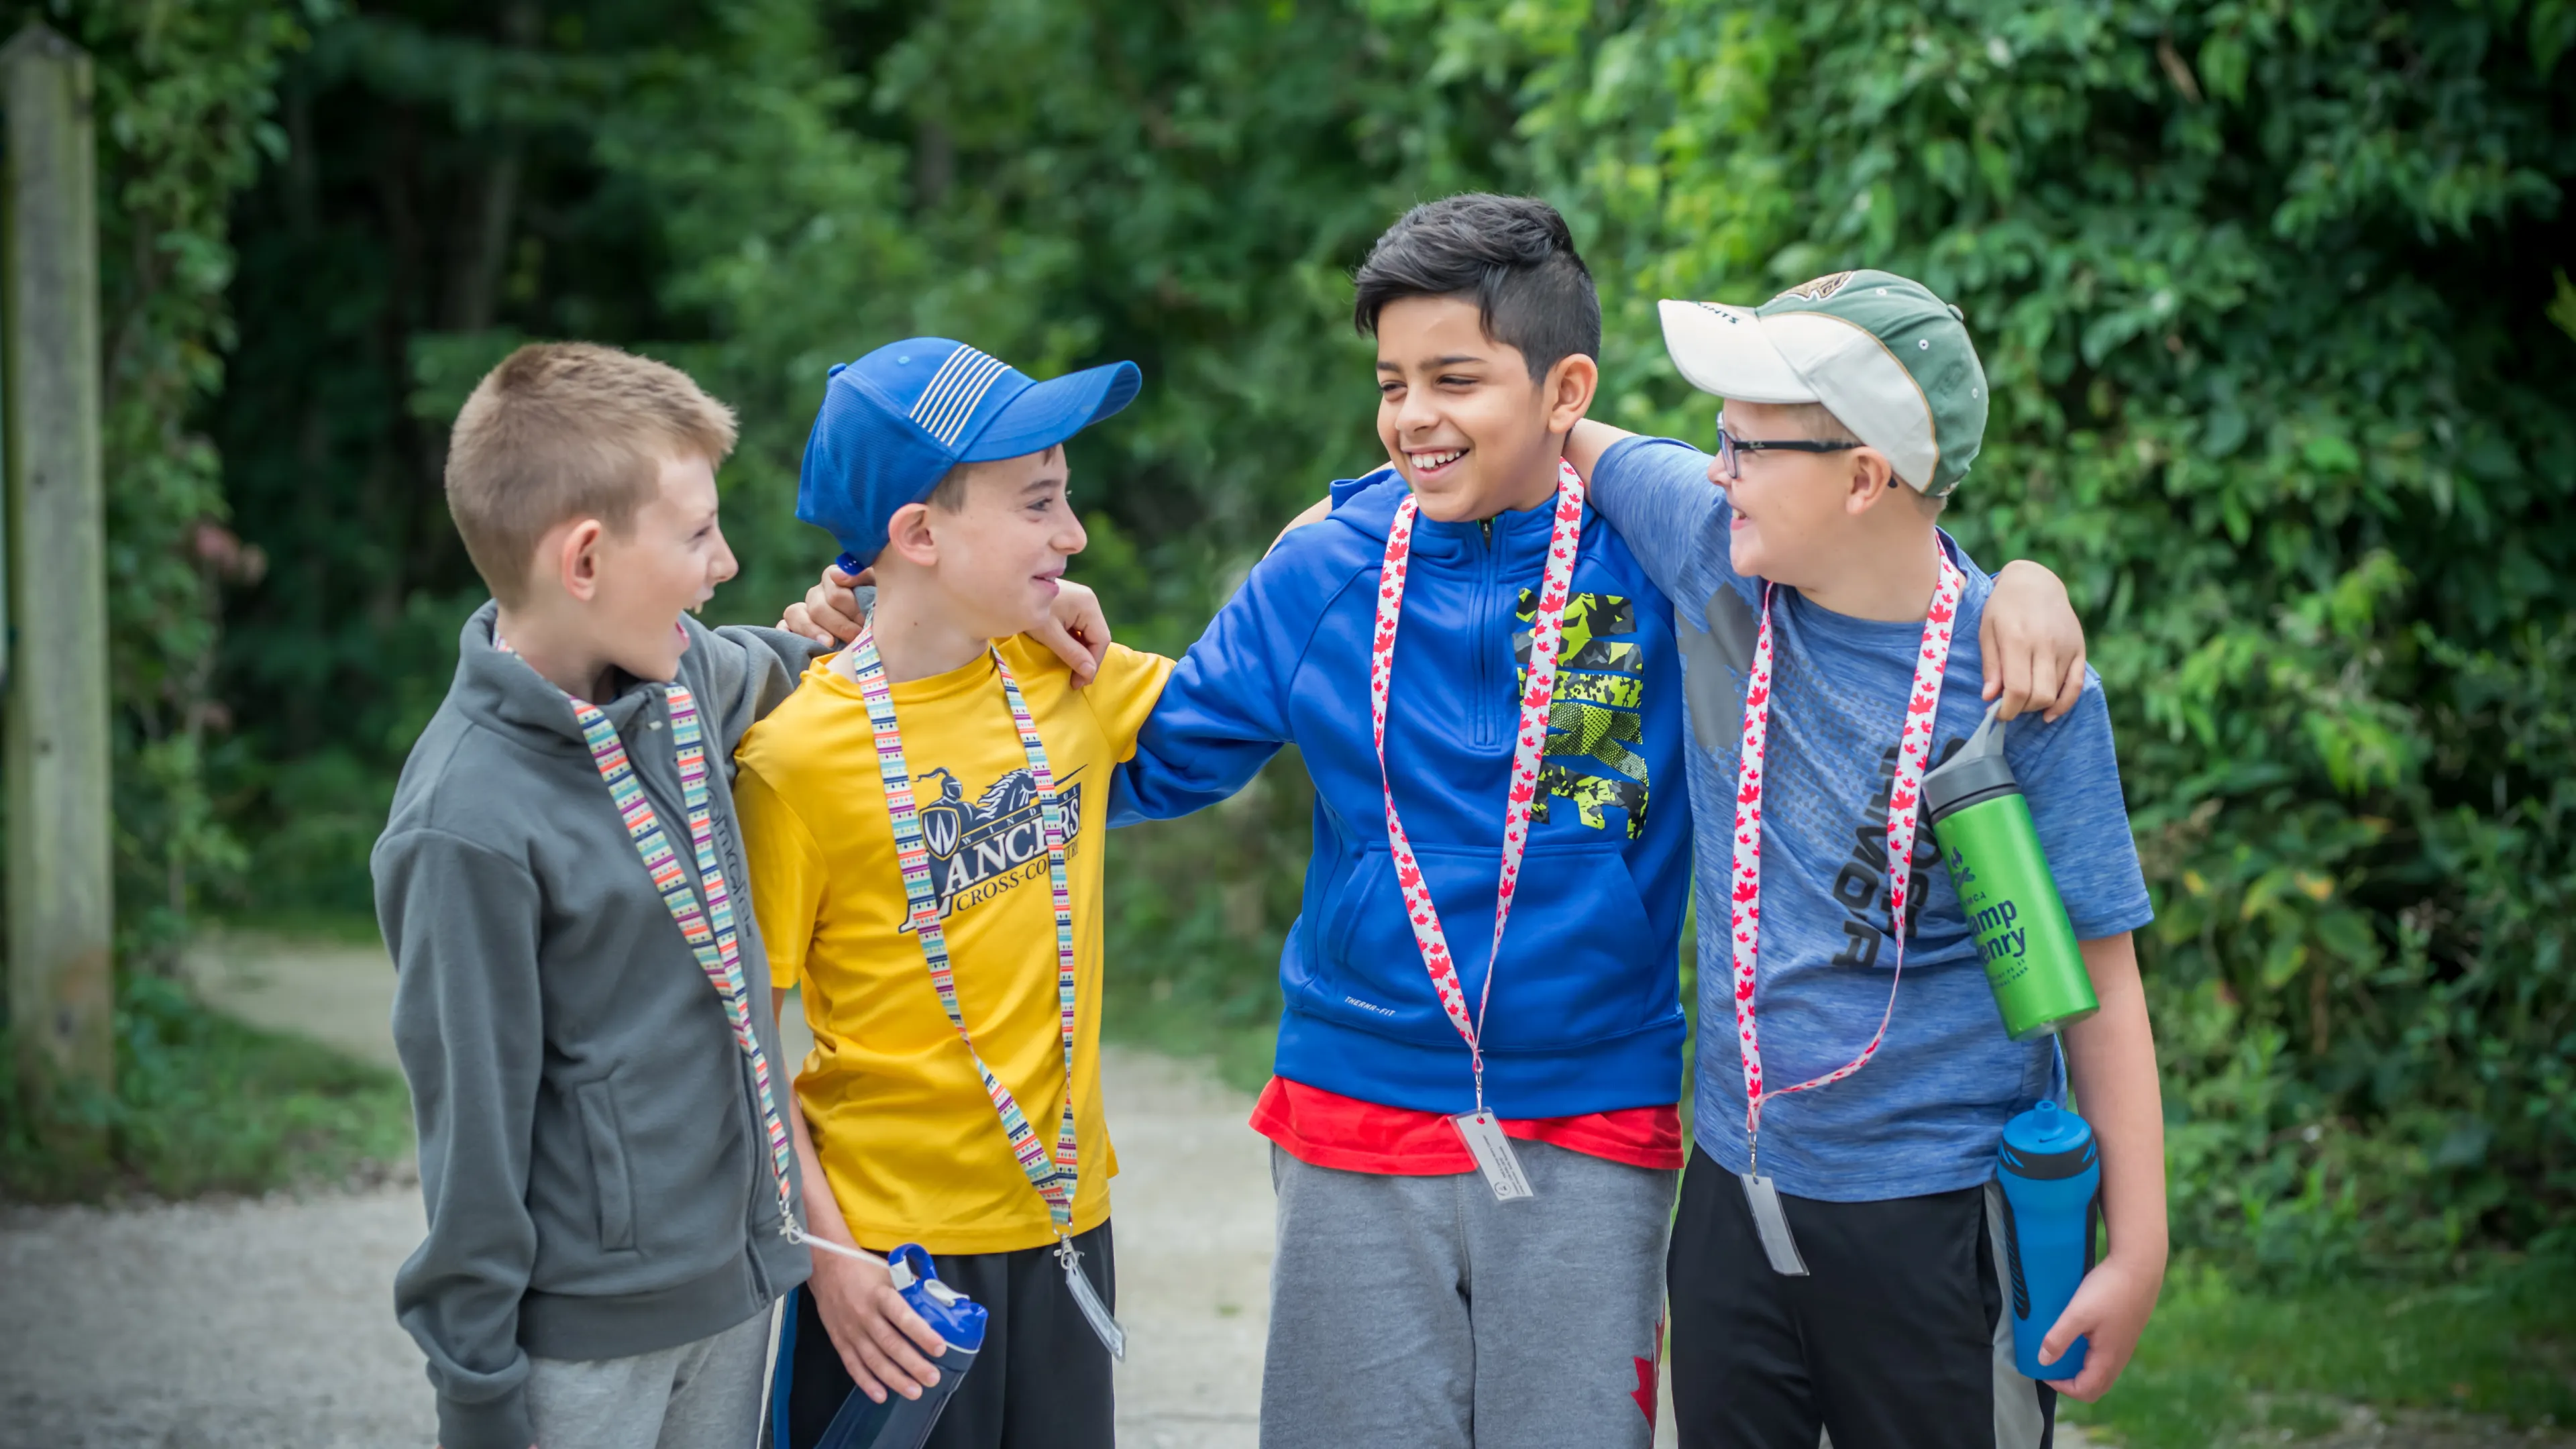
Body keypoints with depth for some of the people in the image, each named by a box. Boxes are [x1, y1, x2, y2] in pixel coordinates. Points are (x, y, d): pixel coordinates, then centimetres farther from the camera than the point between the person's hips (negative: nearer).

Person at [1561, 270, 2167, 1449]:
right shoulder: (1716, 549, -5)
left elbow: (2098, 971, -11)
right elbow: (1560, 440, 14)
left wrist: (2139, 1248, -10)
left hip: (1941, 1218, -4)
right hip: (1737, 1195, 4)